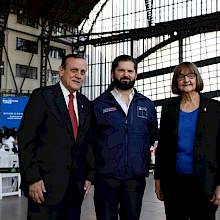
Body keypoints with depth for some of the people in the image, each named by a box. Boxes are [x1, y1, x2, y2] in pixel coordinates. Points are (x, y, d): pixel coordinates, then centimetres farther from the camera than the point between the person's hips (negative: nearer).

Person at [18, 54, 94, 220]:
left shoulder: (84, 103, 11)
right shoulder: (42, 96, -6)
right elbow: (26, 140, -10)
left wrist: (89, 175, 8)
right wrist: (32, 178, -14)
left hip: (76, 184, 5)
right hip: (46, 184, -5)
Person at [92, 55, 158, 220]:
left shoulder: (147, 105, 8)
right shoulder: (99, 104, 0)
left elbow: (153, 137, 15)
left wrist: (145, 164, 8)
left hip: (136, 176, 2)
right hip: (106, 176, -2)